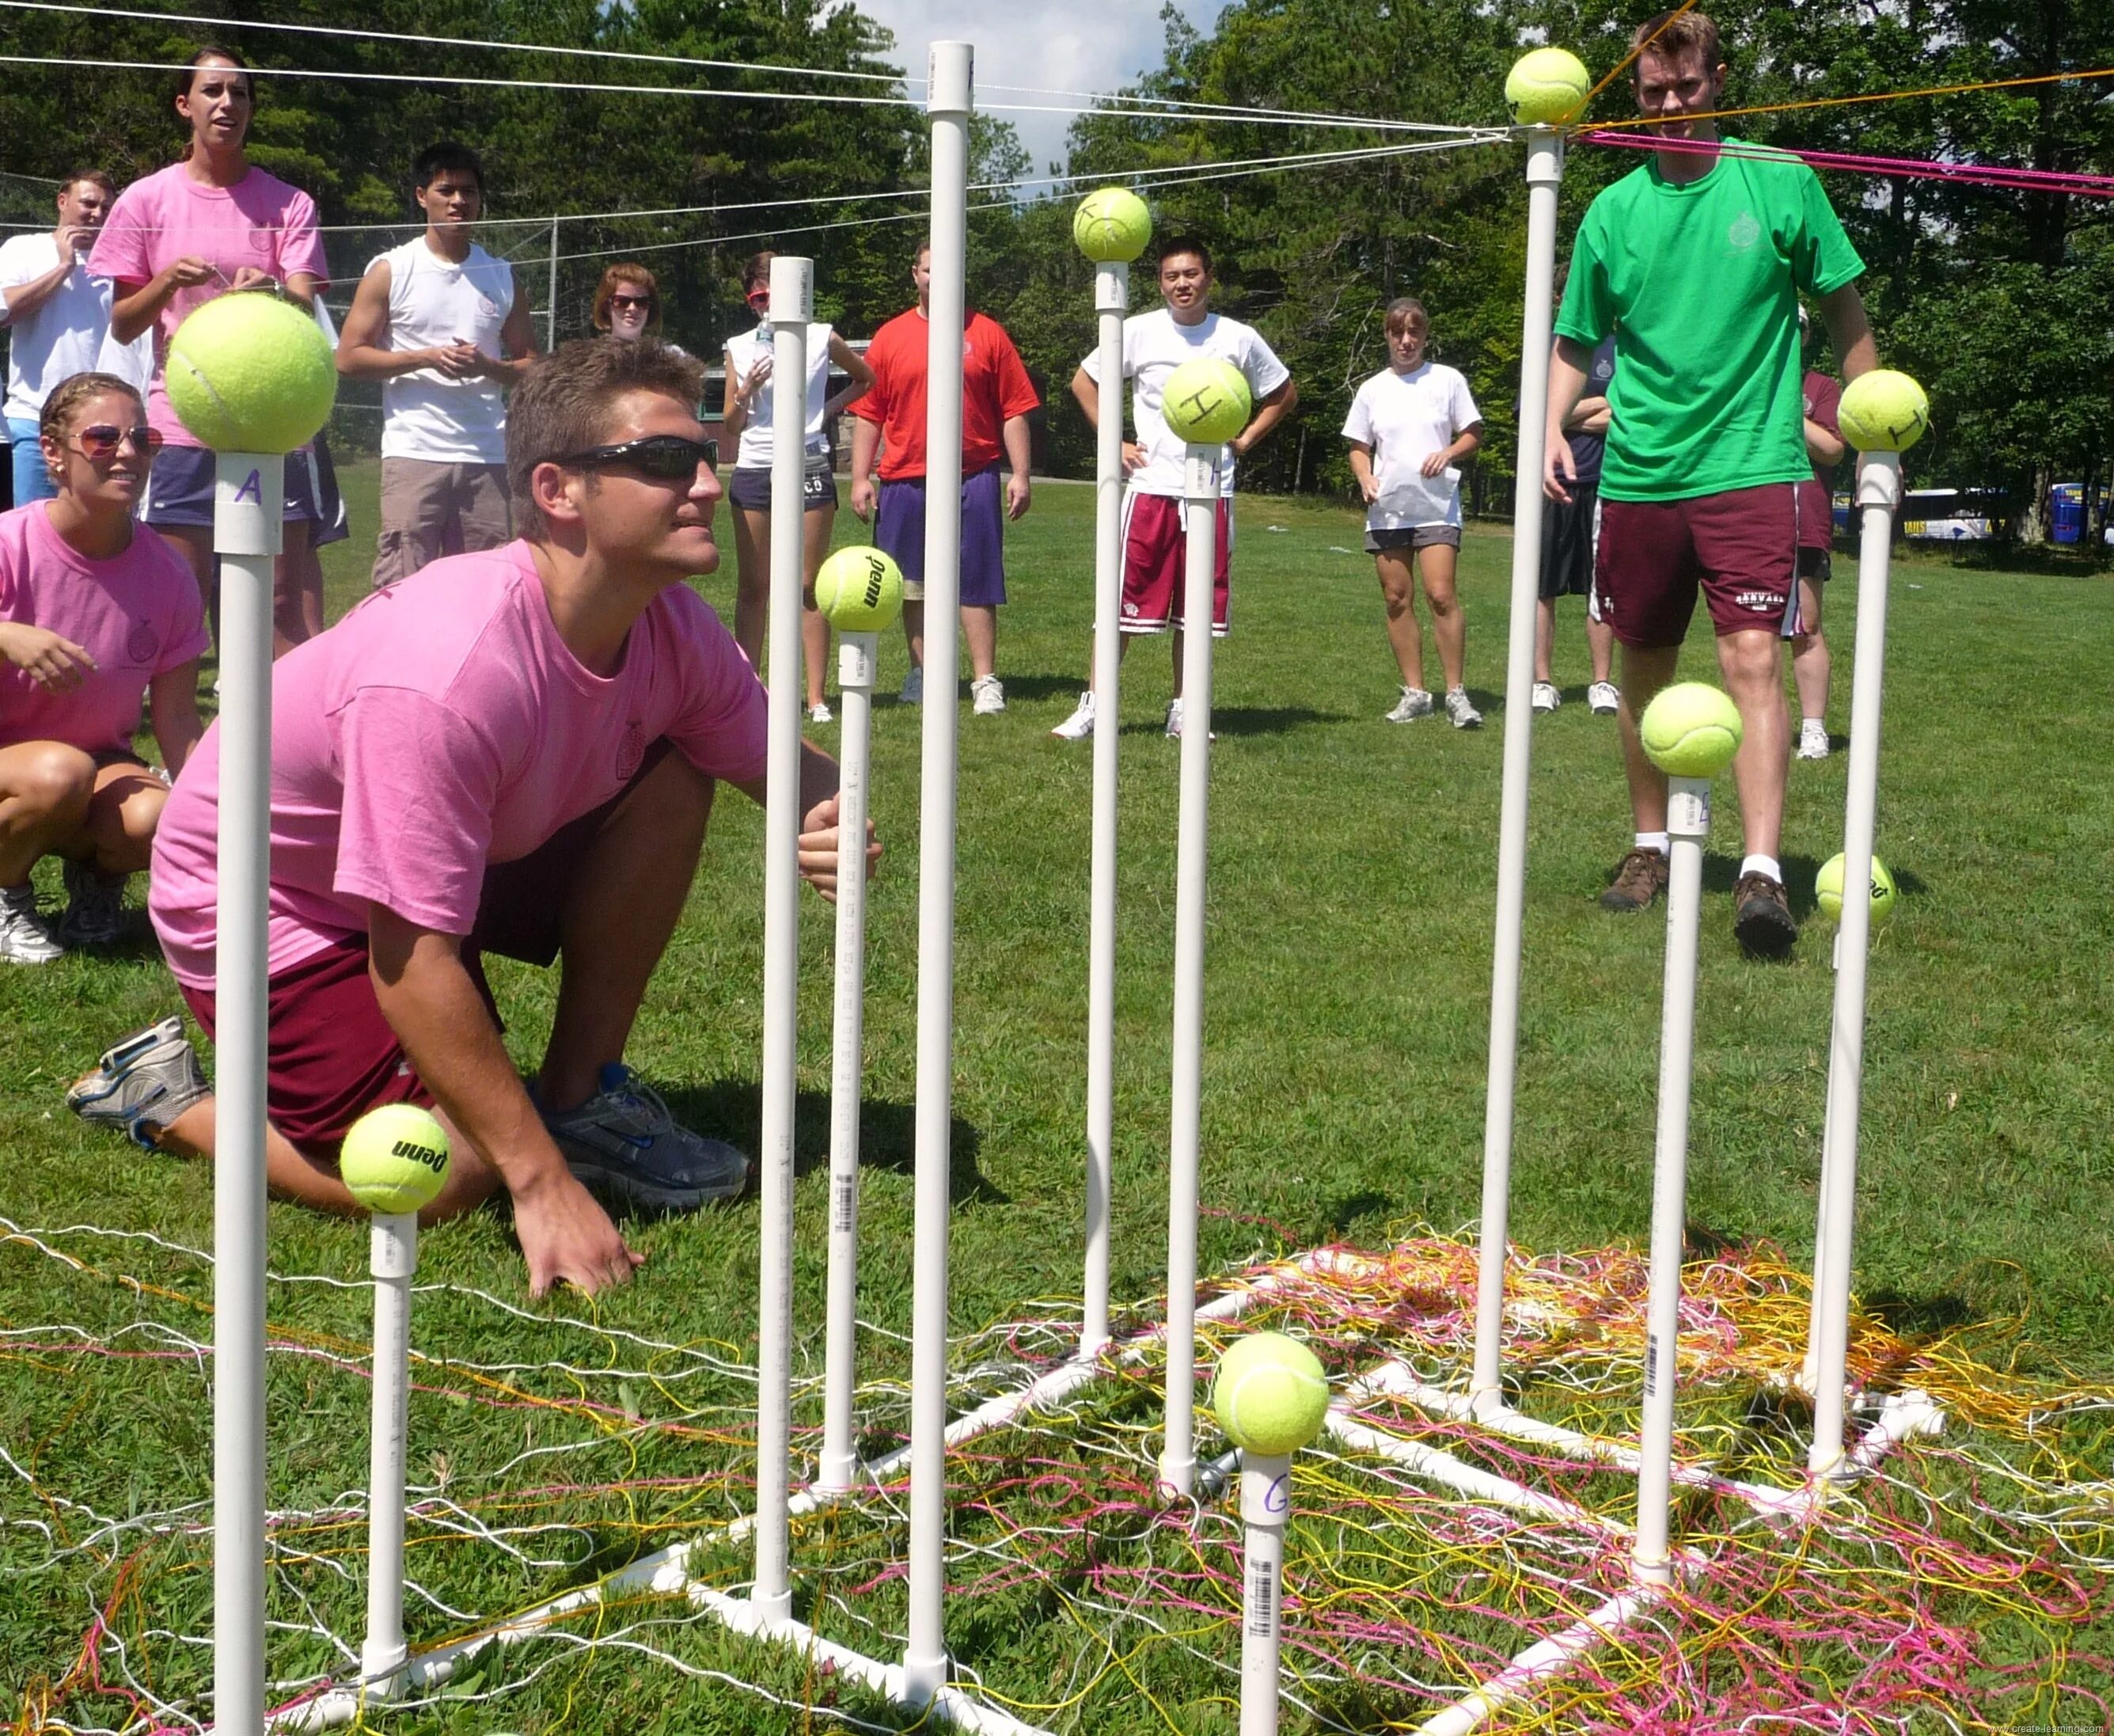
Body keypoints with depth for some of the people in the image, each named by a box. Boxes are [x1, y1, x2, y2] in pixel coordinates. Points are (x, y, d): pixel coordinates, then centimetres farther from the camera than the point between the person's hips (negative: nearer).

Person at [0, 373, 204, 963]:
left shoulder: (167, 576, -7)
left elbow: (177, 720, -2)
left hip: (103, 764, 3)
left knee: (153, 820, -31)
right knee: (60, 773, -37)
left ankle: (95, 874, 6)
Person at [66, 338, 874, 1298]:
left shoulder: (675, 627, -15)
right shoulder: (445, 678, -38)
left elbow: (777, 760, 2)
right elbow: (413, 965, -33)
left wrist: (826, 818, -25)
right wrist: (542, 1182, -30)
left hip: (475, 854, 7)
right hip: (258, 894, -7)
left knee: (671, 782, -10)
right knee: (453, 1173, -18)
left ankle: (579, 1094, 4)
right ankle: (164, 1100, 7)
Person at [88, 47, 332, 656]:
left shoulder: (288, 204, 7)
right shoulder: (145, 201, 6)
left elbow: (305, 308, -3)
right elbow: (122, 325, 5)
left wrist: (274, 290, -26)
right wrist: (168, 280, -14)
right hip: (180, 423, 0)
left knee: (286, 594, -3)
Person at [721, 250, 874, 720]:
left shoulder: (821, 339, 4)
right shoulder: (740, 349, 8)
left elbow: (865, 379, 21)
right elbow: (730, 429, 8)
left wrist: (829, 408, 6)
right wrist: (747, 390, -10)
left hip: (809, 470, -1)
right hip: (754, 470, 2)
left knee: (810, 586, -2)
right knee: (753, 588, 3)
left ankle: (816, 697, 0)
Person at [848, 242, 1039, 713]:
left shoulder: (987, 334, 5)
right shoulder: (890, 337, 8)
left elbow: (1014, 410, 3)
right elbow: (868, 414, 7)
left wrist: (1019, 474, -3)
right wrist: (860, 477, 1)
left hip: (974, 478, -2)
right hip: (906, 480, 2)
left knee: (976, 584, -1)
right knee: (914, 585, 8)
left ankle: (985, 681, 4)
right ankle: (925, 675, 19)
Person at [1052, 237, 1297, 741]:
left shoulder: (1239, 339, 4)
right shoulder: (1139, 332, 1)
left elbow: (1284, 395, 18)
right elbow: (1084, 382, 12)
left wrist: (1245, 440, 6)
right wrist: (1114, 443, 4)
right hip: (1149, 487, -1)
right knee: (1124, 603, -5)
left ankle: (1183, 712, 16)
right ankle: (1091, 707, 1)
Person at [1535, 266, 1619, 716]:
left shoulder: (1617, 350, 9)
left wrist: (1567, 418, -5)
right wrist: (1599, 404, -1)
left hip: (1598, 483, -1)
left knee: (1600, 589, 1)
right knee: (1541, 589, 1)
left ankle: (1602, 683, 7)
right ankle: (1543, 682, 9)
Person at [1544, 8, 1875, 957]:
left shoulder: (1781, 182, 0)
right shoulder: (1614, 210, 6)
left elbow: (1844, 308, 8)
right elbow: (1578, 341, 13)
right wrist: (1555, 428, -4)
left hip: (1751, 468, -3)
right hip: (1638, 477, 3)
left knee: (1752, 659, -16)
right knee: (1645, 666, 12)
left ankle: (1762, 872, -19)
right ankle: (1651, 848, 29)